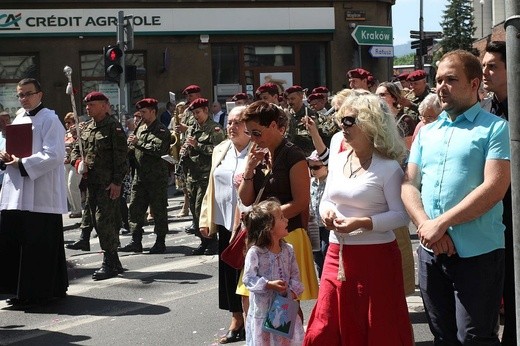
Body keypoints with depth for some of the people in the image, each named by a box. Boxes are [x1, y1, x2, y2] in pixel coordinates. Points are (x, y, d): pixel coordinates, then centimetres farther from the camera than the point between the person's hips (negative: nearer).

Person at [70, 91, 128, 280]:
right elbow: (76, 149, 21)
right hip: (91, 182, 8)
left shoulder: (113, 127, -8)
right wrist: (78, 162, -2)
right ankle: (114, 262, 20)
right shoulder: (87, 127, 14)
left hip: (109, 183, -8)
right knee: (97, 220, 11)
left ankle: (109, 263, -6)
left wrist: (117, 182, -18)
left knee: (104, 220, -12)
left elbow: (121, 156, -13)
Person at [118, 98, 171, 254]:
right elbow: (133, 148, 24)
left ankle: (160, 242, 10)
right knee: (135, 209, 7)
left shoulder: (162, 130, -9)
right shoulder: (140, 128, 15)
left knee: (159, 210, 1)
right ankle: (136, 242, 13)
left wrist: (138, 142, -19)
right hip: (140, 175, 8)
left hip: (157, 177, -8)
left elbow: (158, 149, -24)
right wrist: (131, 145, 2)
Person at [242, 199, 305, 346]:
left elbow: (294, 274, 7)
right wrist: (268, 285, -26)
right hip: (263, 307, -5)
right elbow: (249, 278, -15)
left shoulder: (288, 250, 2)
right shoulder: (255, 252, -15)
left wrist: (293, 291, -10)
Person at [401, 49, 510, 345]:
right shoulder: (426, 133, 14)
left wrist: (440, 223, -16)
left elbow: (494, 188, -15)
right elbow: (409, 185, 8)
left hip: (477, 253, -6)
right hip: (431, 252, 6)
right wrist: (426, 226, -10)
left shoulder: (495, 128, -4)